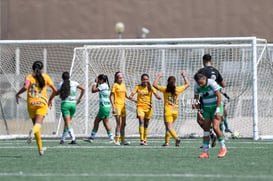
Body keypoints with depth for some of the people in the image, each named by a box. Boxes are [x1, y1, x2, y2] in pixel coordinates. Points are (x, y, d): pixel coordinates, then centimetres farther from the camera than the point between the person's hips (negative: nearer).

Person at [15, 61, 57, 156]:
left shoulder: (29, 77, 2)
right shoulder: (45, 77, 6)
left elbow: (25, 87, -17)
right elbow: (55, 90, 4)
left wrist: (17, 94, -1)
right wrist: (50, 100, 20)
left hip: (31, 103, 1)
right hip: (42, 102, -1)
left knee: (36, 124, 13)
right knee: (38, 124, -12)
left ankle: (40, 148, 16)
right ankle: (32, 132, -49)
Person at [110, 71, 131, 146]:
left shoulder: (123, 85, 14)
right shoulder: (115, 85, -6)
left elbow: (126, 95, 25)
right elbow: (111, 96, -9)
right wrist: (113, 107, -17)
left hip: (123, 106, 7)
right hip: (117, 106, -7)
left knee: (123, 124, 9)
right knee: (119, 123, -13)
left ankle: (122, 140, 16)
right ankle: (117, 140, -11)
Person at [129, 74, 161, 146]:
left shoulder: (150, 88, 4)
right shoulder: (138, 87, 3)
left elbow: (156, 94, -8)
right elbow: (131, 95, -3)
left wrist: (158, 97, -26)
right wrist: (131, 97, -20)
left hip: (148, 107, 2)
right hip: (140, 106, -2)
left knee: (146, 125, 8)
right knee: (141, 122, -20)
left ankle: (145, 140, 18)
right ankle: (141, 140, -27)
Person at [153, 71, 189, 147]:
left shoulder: (165, 89, -5)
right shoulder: (177, 89, 1)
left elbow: (154, 85, 5)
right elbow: (187, 84, 15)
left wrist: (158, 76, 16)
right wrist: (184, 76, 25)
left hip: (168, 111, -4)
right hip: (175, 111, 4)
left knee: (169, 128, -12)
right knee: (168, 127, 20)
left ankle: (177, 138, -36)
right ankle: (166, 142, 23)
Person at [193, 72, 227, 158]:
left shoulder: (212, 83, -19)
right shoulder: (197, 86, -4)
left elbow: (219, 96, -17)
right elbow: (196, 97, 9)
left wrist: (217, 110, -21)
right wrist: (195, 103, -14)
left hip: (216, 107, -5)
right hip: (206, 109, 5)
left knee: (215, 127, -19)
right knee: (206, 129, 0)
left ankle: (223, 148, -4)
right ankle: (205, 152, 2)